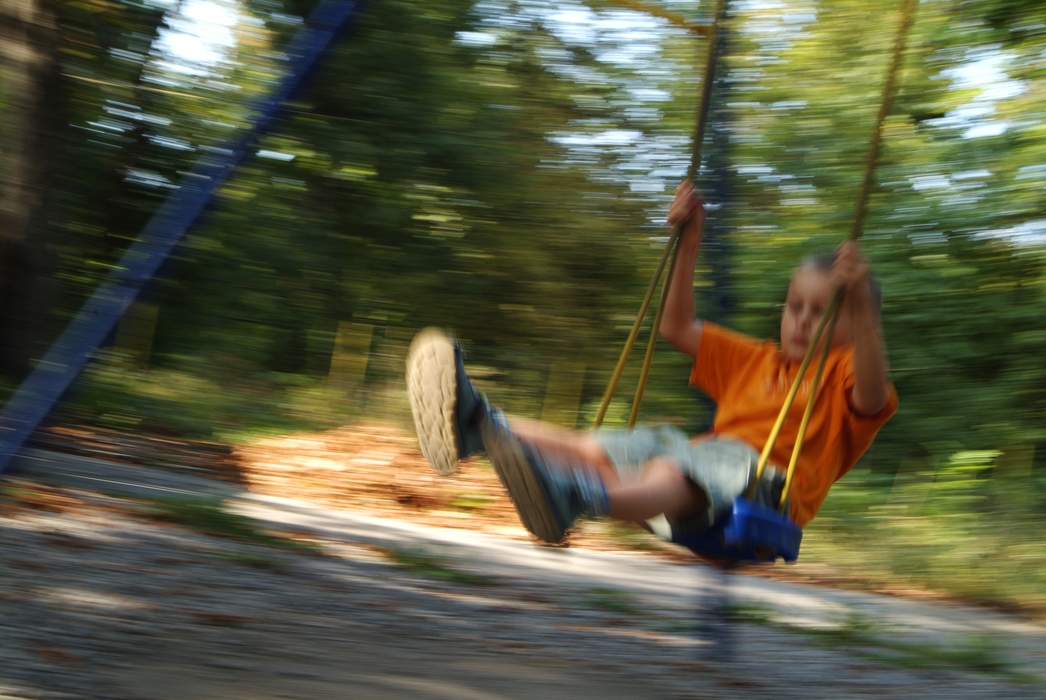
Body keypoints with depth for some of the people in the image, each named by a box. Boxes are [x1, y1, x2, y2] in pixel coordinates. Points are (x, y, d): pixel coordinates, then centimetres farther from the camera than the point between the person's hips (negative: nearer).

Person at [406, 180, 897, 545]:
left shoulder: (842, 373, 13)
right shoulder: (755, 360, 33)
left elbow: (872, 397, -12)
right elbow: (677, 328, 34)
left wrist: (861, 304, -25)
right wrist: (690, 241, 25)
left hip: (765, 485, -7)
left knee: (676, 473, -39)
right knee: (596, 447, -16)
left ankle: (572, 495, -70)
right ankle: (477, 424, -38)